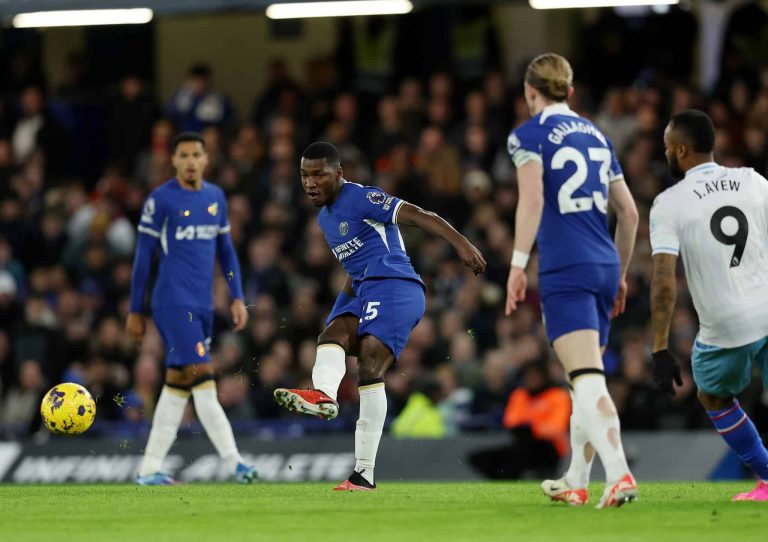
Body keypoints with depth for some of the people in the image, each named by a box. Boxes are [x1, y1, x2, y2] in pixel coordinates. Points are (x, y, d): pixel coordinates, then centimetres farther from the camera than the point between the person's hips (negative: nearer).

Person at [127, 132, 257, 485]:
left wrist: (237, 297, 11)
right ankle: (233, 462, -18)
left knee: (178, 382, 6)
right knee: (201, 375, -15)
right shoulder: (160, 200, -5)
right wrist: (135, 312, -1)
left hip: (203, 305, 7)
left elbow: (225, 250, 20)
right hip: (173, 302, -7)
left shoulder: (216, 197, 12)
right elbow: (143, 257, -2)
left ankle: (149, 470, 10)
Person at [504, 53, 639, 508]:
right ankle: (576, 483, 27)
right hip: (605, 266, 7)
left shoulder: (529, 134, 0)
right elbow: (629, 212, 19)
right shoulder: (596, 136, 19)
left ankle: (620, 474, -32)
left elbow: (532, 198, -15)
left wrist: (518, 264, -15)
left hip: (565, 269, -7)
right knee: (588, 378, 17)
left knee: (587, 379, -16)